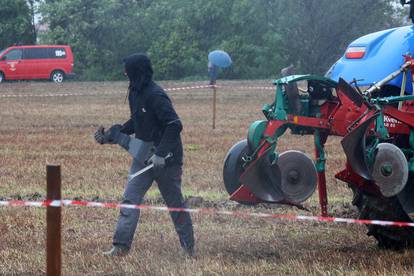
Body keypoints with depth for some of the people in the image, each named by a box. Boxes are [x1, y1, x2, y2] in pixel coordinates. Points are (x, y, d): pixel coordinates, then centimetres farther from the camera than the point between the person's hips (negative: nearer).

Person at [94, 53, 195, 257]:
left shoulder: (156, 96, -22)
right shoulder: (135, 93, 6)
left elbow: (175, 126, -27)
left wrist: (161, 153, -30)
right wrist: (111, 135, 11)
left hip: (166, 158, -8)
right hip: (143, 156, 8)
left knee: (175, 203, 6)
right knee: (130, 199, -1)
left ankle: (188, 248, 20)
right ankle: (121, 246, 0)